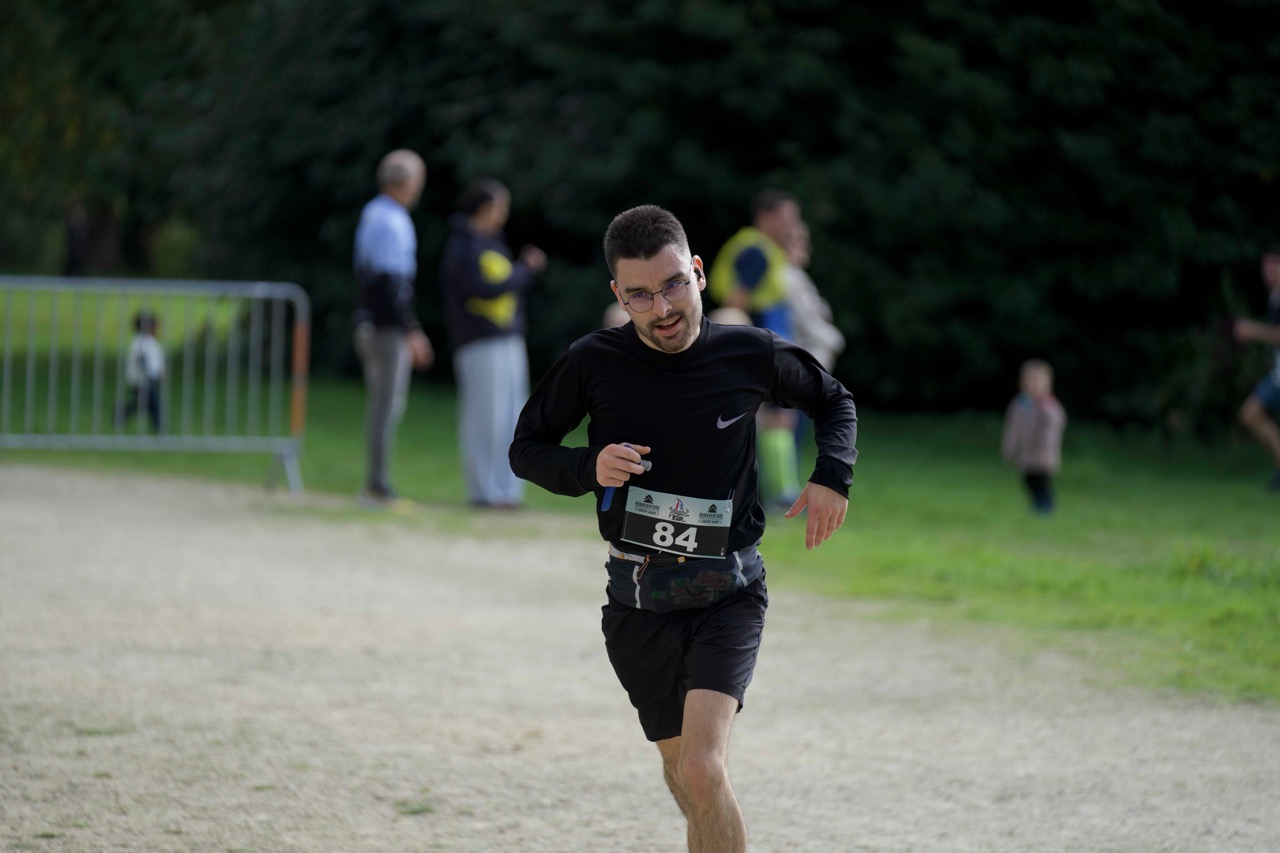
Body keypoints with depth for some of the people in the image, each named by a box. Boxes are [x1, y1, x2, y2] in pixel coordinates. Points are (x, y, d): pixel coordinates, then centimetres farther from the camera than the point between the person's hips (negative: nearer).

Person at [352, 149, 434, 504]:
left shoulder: (371, 215, 15)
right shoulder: (392, 222, -16)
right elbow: (393, 281, -20)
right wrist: (411, 330, -19)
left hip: (369, 324, 10)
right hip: (389, 325, -10)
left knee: (381, 402, 13)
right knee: (389, 403, -8)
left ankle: (375, 483, 14)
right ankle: (379, 484, -9)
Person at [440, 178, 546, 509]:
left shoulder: (494, 243, 19)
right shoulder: (462, 246, -8)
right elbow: (484, 288, -18)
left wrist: (527, 268, 3)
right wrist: (524, 272, -7)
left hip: (510, 342, 9)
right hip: (480, 344, -9)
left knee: (510, 417, 8)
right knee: (485, 417, -7)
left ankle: (506, 488, 12)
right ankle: (484, 490, -4)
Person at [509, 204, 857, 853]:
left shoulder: (750, 356, -6)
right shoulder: (593, 363, -7)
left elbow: (834, 403, 14)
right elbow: (526, 449, 6)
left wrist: (832, 476, -5)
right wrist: (589, 468, -15)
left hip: (727, 594, -2)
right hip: (637, 601, 2)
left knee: (703, 769, -22)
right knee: (686, 779, 13)